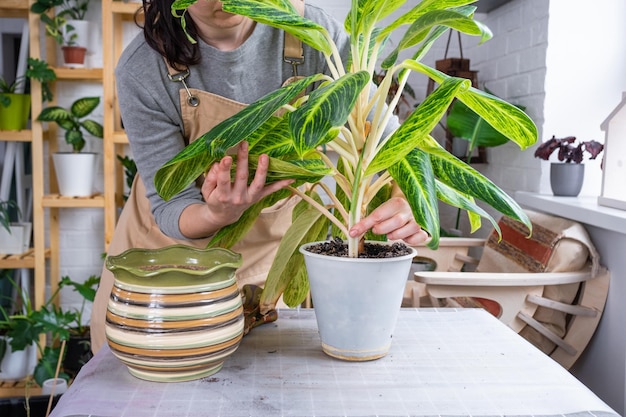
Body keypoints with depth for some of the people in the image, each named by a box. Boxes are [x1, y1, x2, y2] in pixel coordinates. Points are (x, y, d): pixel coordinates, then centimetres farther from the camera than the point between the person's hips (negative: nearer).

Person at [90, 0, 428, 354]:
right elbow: (170, 208, -21)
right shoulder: (143, 70, -24)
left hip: (271, 244, 1)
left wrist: (405, 200, -40)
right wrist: (217, 215, -44)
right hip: (171, 245, 0)